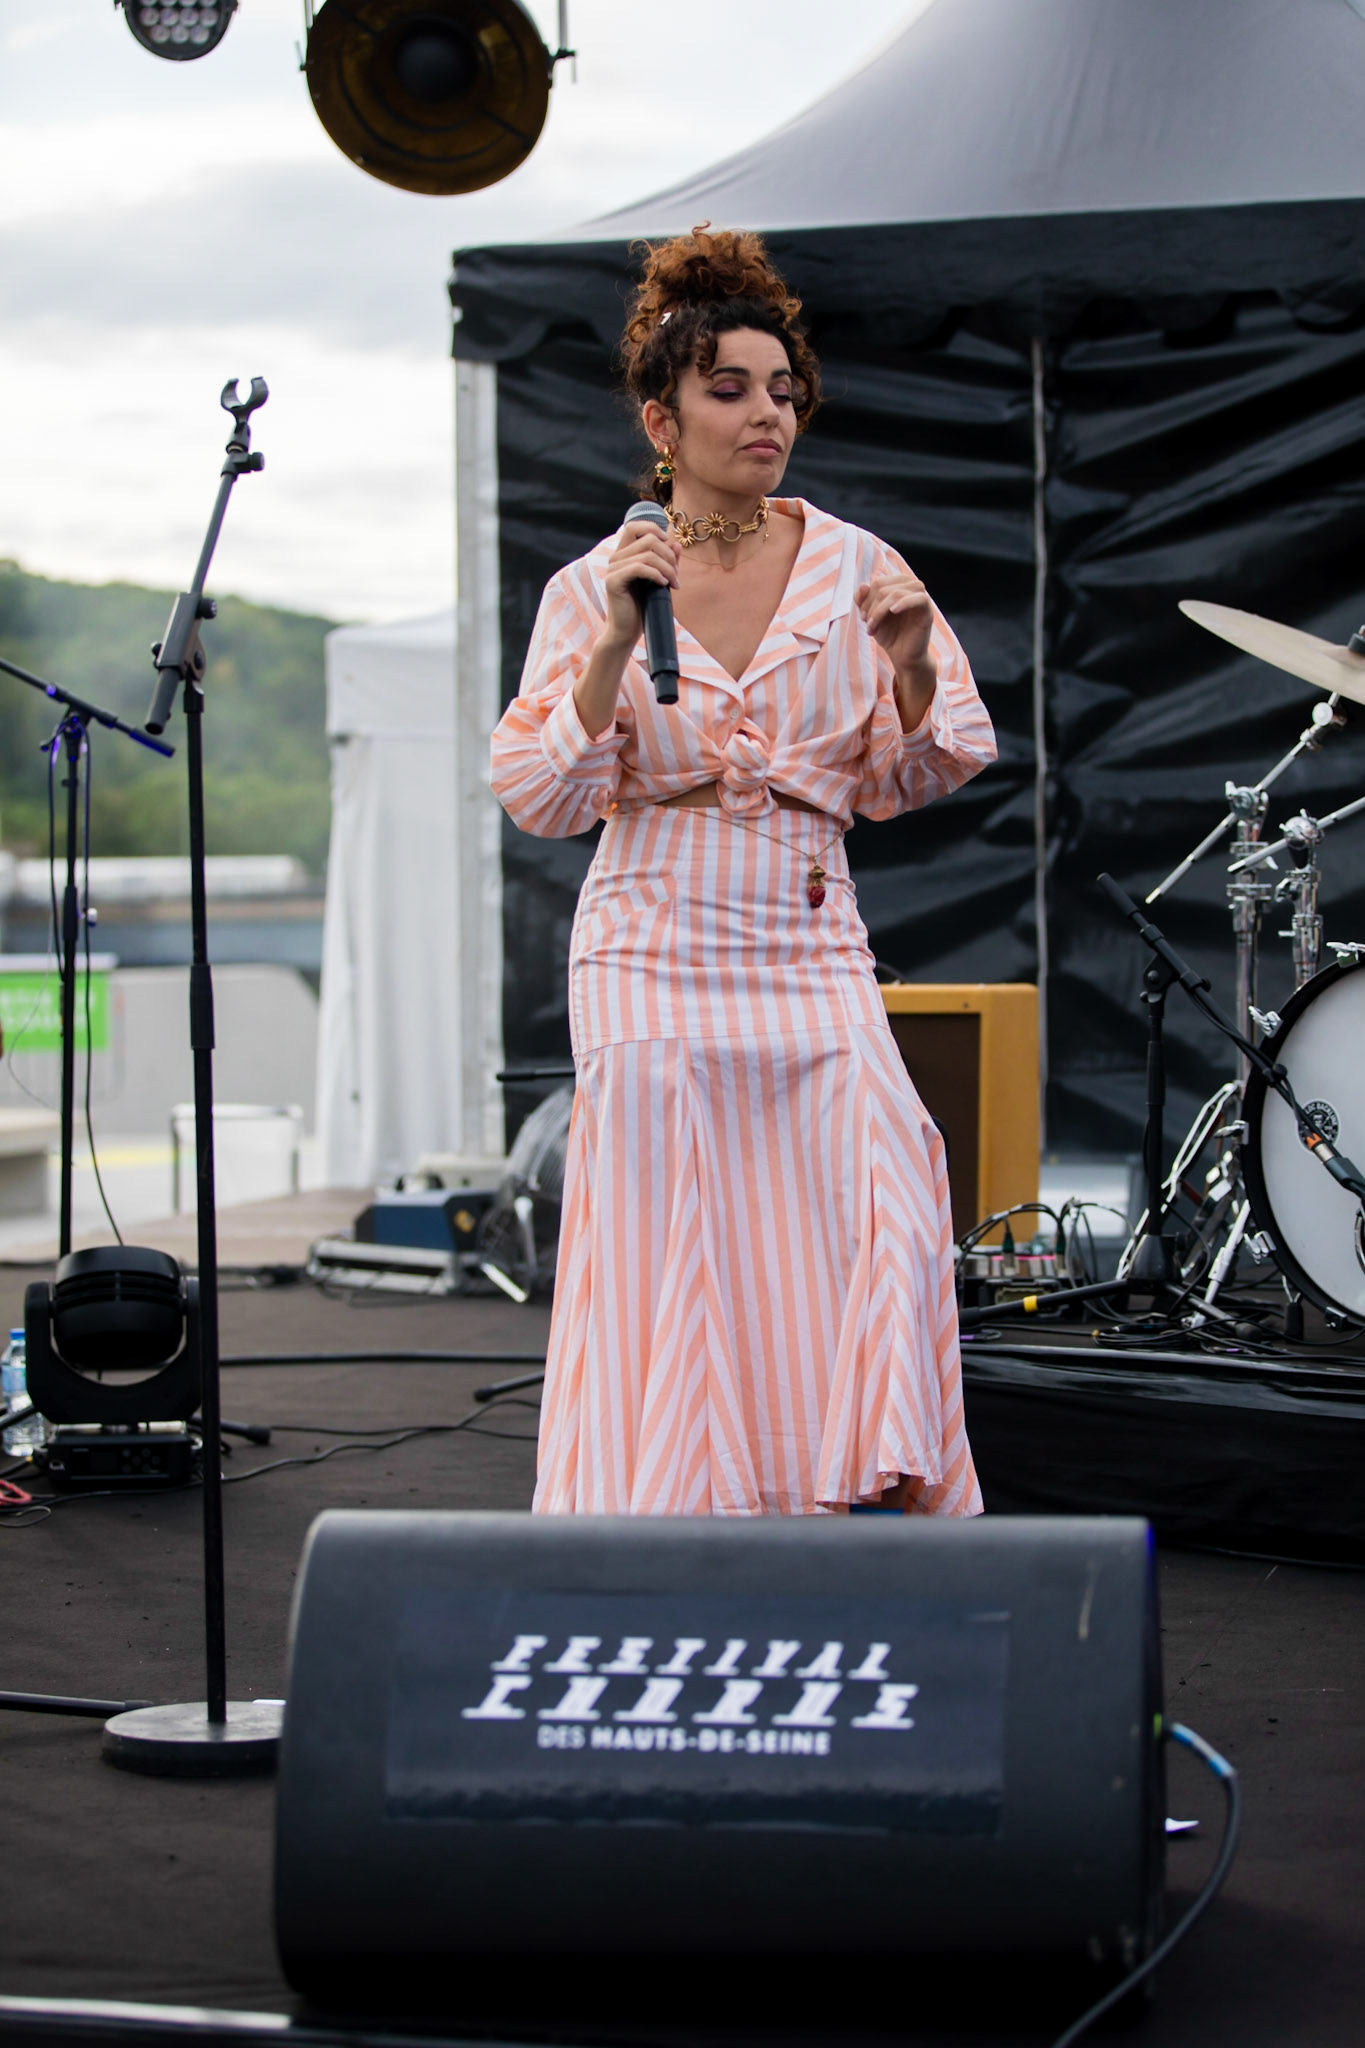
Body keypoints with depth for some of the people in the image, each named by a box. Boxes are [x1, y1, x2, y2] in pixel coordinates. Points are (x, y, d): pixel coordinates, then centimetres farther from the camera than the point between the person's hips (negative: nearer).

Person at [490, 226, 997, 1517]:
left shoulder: (854, 570, 4)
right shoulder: (594, 588, 0)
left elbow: (897, 785, 10)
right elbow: (539, 800, -6)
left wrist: (911, 673, -10)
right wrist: (617, 645, -16)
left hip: (809, 955, 2)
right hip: (657, 961, -1)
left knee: (876, 1232, -11)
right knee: (670, 1265, -1)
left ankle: (904, 1503, 0)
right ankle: (669, 1525, 12)